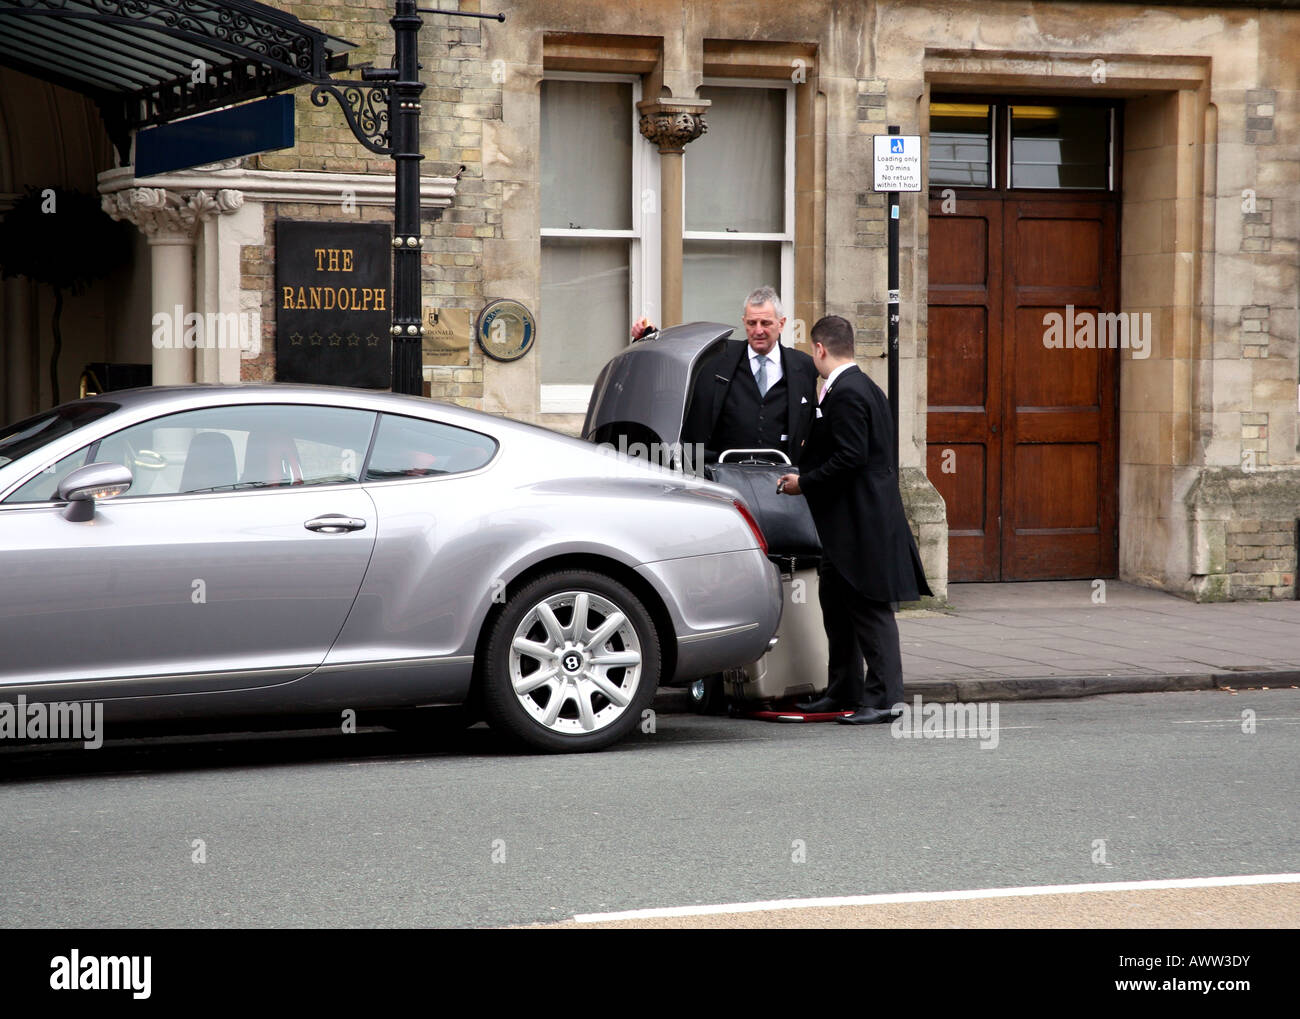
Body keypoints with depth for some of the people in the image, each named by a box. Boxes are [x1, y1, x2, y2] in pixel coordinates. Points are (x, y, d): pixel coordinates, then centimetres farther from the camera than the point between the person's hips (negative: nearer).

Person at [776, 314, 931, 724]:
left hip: (861, 522, -11)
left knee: (869, 608, -6)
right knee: (836, 603, 16)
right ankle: (843, 691, 24)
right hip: (848, 523, 11)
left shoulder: (847, 394, -17)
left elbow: (850, 458, -23)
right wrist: (804, 478, 16)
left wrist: (804, 482, -13)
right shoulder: (862, 387, 16)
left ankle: (884, 698, -3)